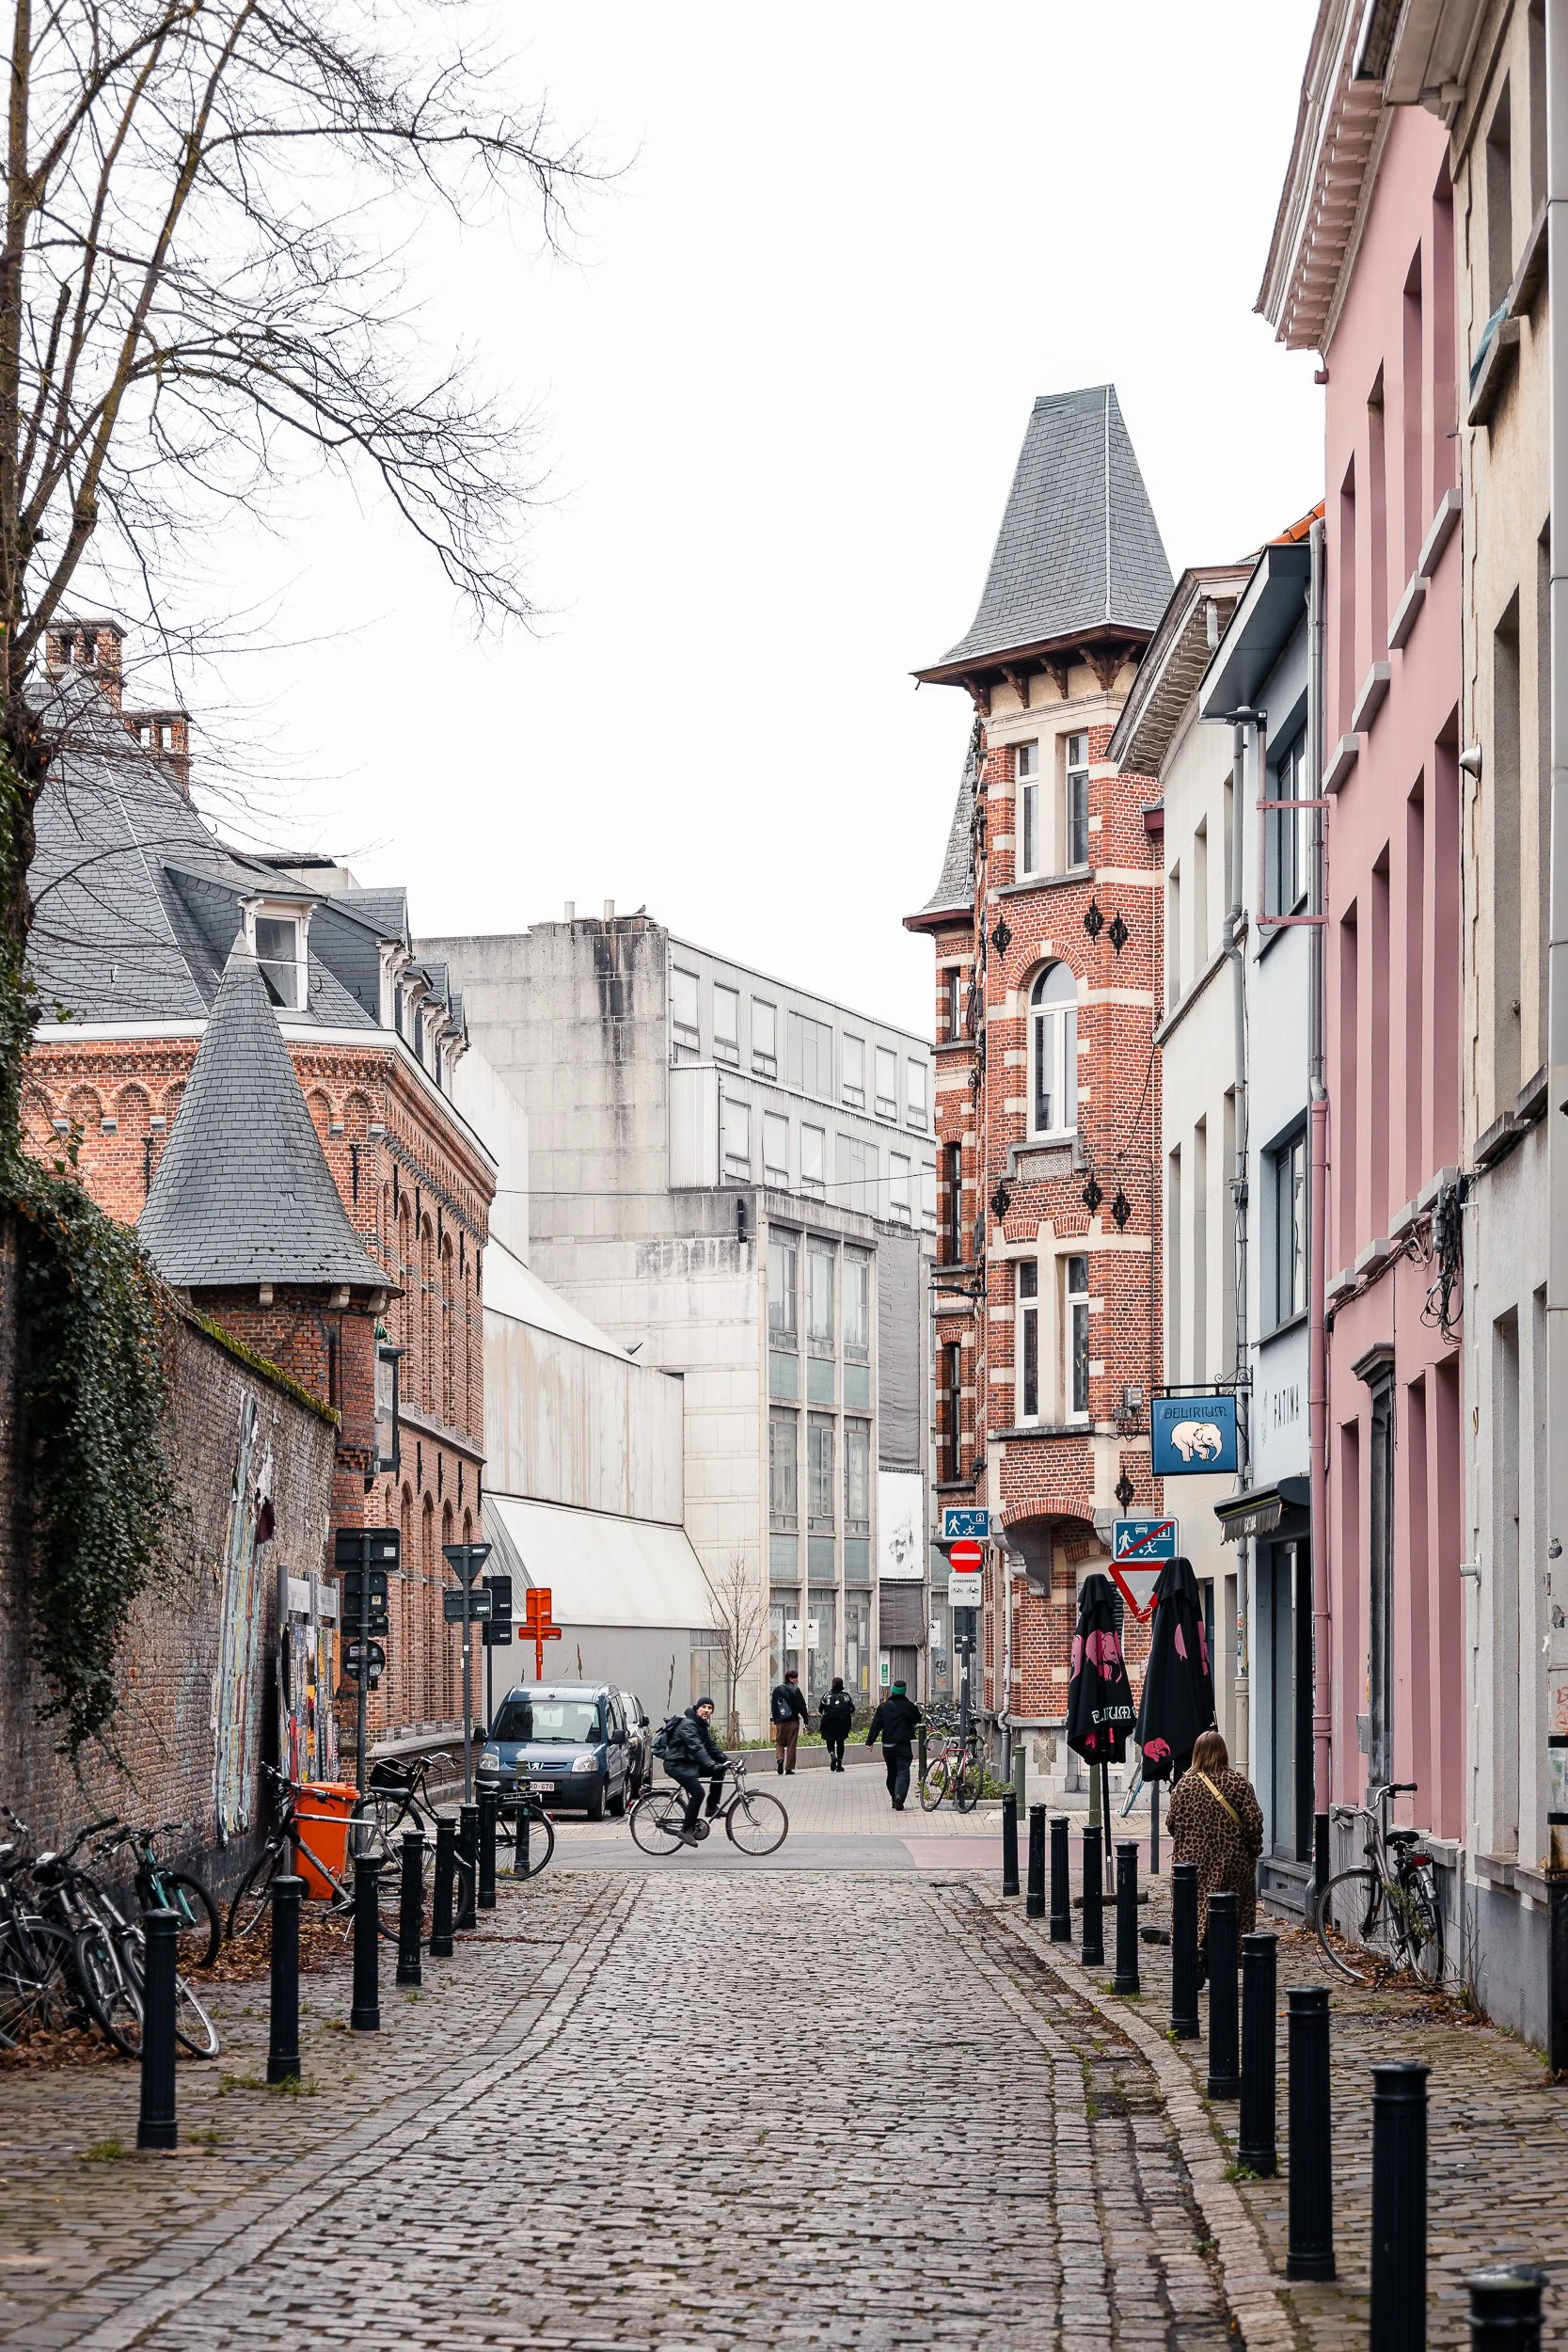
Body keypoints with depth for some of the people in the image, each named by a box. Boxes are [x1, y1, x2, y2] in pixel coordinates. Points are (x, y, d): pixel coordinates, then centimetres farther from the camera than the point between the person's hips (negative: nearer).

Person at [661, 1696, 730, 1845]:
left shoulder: (702, 1726, 14)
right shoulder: (687, 1725, -18)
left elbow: (712, 1747, 14)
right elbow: (697, 1748, -31)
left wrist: (727, 1761, 2)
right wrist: (712, 1765, -42)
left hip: (690, 1763, 10)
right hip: (676, 1764, -10)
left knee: (719, 1771, 1)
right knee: (697, 1792, -24)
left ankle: (712, 1807, 7)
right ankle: (686, 1830, -19)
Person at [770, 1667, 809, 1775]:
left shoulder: (777, 1690, 7)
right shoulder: (795, 1690, -8)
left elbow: (774, 1706, 11)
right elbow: (801, 1706, -8)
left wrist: (775, 1720, 16)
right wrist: (806, 1718, 3)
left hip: (780, 1721, 3)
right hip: (793, 1721, -3)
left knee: (780, 1742, 13)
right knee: (791, 1745, 3)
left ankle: (780, 1758, -14)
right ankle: (789, 1767, 2)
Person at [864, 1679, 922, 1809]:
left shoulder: (884, 1707, 2)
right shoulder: (909, 1706, -5)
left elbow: (876, 1725, 0)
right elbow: (917, 1719, 10)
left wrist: (869, 1741, 2)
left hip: (888, 1746, 3)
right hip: (904, 1745, -3)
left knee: (892, 1773, 17)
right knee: (903, 1772, -6)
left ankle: (894, 1799, 22)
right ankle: (899, 1795, -29)